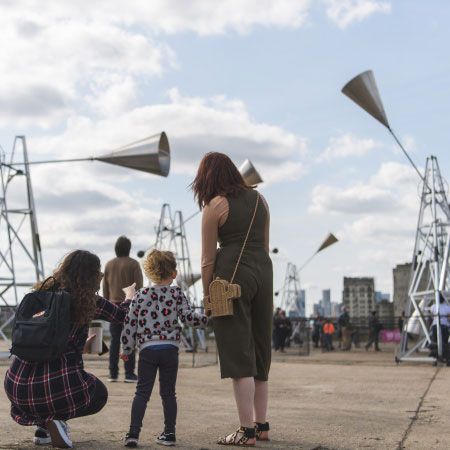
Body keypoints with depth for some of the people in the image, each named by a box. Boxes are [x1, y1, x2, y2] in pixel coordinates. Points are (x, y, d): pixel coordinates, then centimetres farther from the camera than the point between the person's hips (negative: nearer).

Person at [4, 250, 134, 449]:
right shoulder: (88, 301, -3)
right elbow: (122, 315, 13)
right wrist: (130, 296, 35)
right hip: (57, 386, -5)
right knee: (99, 394, 27)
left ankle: (43, 426, 17)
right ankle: (56, 418, 1)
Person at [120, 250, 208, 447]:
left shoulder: (141, 295, 5)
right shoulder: (177, 293, 1)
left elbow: (130, 323, 5)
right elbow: (188, 316, -9)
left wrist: (126, 349, 12)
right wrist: (206, 318, 5)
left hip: (147, 350, 0)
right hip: (170, 349, 0)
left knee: (142, 392, 5)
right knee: (168, 392, 11)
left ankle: (133, 433, -3)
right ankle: (169, 433, 14)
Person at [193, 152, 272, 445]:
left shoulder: (215, 206, -4)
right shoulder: (259, 199, 13)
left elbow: (208, 258, -5)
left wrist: (207, 294, 3)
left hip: (232, 273, -6)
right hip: (264, 270, 6)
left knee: (238, 354, -3)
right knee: (260, 350, 14)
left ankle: (247, 431, -2)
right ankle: (262, 425, 20)